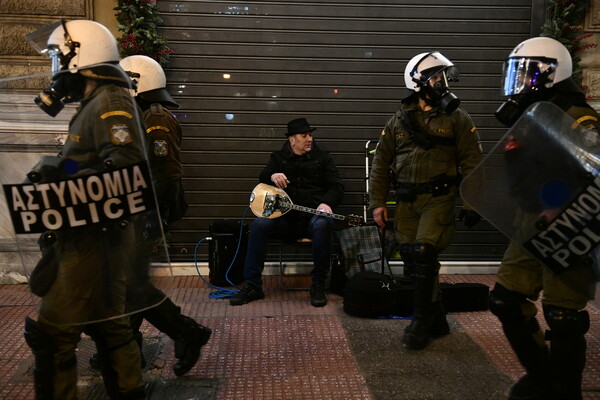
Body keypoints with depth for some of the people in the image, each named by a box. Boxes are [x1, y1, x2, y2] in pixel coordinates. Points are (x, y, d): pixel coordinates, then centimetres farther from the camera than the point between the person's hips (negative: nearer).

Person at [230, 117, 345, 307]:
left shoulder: (322, 158, 14)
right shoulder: (279, 157, 16)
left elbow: (337, 187, 5)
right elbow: (263, 177, 0)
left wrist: (326, 203, -17)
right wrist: (272, 176, -25)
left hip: (314, 214, -1)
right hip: (285, 216, 1)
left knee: (323, 224, -37)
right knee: (260, 224, -27)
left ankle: (318, 286, -24)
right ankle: (252, 286, -21)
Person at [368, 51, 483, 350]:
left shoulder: (456, 119, 2)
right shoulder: (399, 120, 10)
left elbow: (471, 163, 0)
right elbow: (380, 163, 11)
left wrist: (471, 204, -6)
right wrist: (377, 202, 6)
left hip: (438, 199, -4)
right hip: (405, 202, 4)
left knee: (424, 256, -14)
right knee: (412, 260, 4)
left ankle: (422, 323, 3)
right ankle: (437, 321, 21)